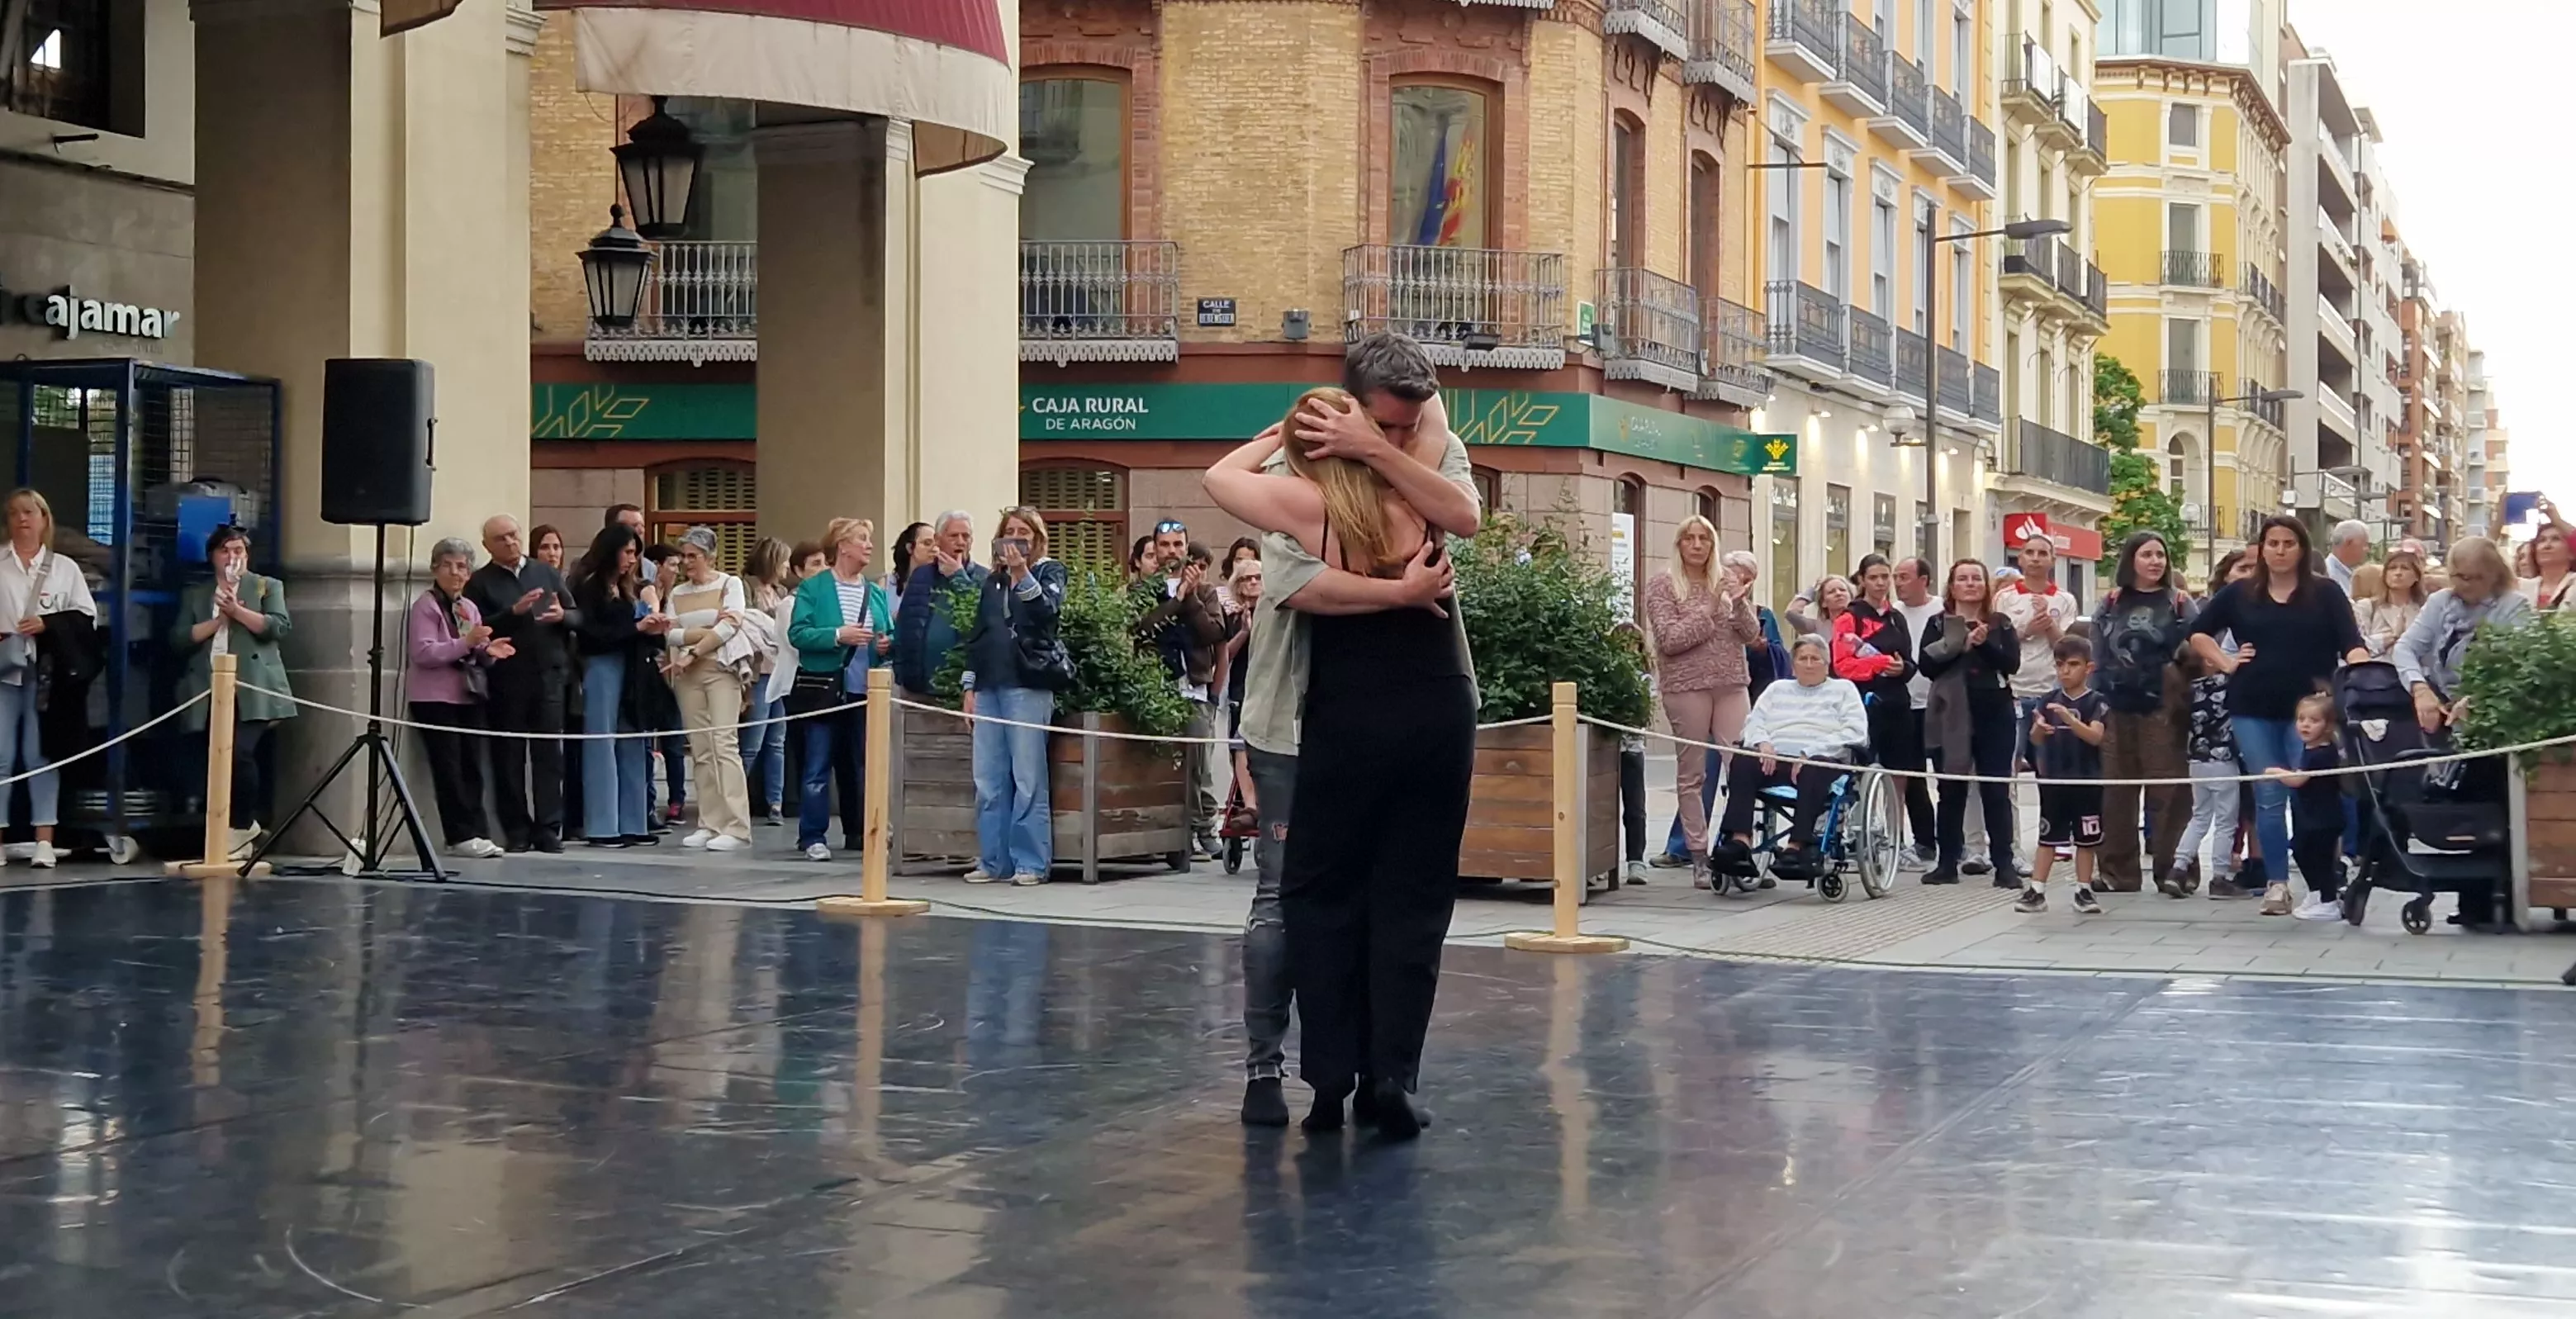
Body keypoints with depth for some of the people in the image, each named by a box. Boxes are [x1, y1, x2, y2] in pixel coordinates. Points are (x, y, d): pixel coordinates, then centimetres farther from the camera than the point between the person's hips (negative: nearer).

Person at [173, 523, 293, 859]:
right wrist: (218, 620, -5)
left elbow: (280, 626, -4)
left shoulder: (267, 586, 12)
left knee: (241, 753, -20)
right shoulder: (195, 594, 18)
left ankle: (241, 827, -7)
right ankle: (244, 830, 13)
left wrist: (237, 611, -13)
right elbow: (179, 637, 5)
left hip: (252, 691, -4)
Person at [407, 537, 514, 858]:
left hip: (468, 695, 7)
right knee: (449, 768, -7)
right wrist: (465, 643, -24)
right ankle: (462, 835, -5)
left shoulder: (469, 608, 17)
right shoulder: (425, 606, -5)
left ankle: (476, 832, 2)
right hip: (435, 697, -7)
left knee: (472, 767, 2)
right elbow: (423, 652, -16)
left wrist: (488, 651, 1)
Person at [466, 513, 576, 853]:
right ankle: (516, 830, 7)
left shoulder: (547, 574, 14)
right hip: (506, 681, -2)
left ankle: (548, 828, 3)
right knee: (509, 757, 2)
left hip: (548, 675, 2)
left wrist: (561, 616, -7)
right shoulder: (479, 583, 3)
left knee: (549, 754, 0)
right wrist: (514, 612, -18)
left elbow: (576, 617, 15)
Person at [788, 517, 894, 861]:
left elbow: (891, 637, 17)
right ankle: (812, 837, 2)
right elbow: (797, 634, -11)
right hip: (823, 690, -5)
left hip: (865, 692, 5)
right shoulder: (813, 589, -1)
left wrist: (888, 645, -5)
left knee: (862, 767, 9)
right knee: (818, 768, -3)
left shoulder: (877, 594, 13)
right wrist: (837, 636, -20)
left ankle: (858, 833, 19)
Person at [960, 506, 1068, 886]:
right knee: (988, 780, 4)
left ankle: (1031, 862, -4)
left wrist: (1023, 575, -25)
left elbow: (1047, 610, -14)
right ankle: (993, 860, 10)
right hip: (989, 686, 5)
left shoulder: (1049, 572, 6)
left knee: (1028, 779, -7)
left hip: (1028, 686, -5)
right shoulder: (992, 580, 19)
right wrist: (970, 686, 16)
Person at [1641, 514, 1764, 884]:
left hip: (1731, 684, 3)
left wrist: (1739, 603, -8)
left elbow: (1751, 635, 10)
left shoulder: (1727, 581, 13)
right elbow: (1669, 639, -8)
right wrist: (1709, 613, -12)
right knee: (1691, 773, 1)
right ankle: (1698, 856, 5)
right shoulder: (1662, 585, 1)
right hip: (1686, 685, -3)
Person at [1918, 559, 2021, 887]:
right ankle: (1948, 863, 11)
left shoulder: (2001, 624, 8)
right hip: (1951, 716, 0)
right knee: (1951, 791, 5)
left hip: (1994, 714, 0)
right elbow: (1927, 665, -5)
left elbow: (2012, 663, -5)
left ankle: (2004, 865, 1)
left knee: (1996, 790, -1)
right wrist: (1962, 645, -15)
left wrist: (1984, 644, -19)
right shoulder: (1939, 624, 8)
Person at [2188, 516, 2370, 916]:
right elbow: (2198, 632, 18)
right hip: (2253, 710, 2)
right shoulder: (2239, 594, 9)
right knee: (2269, 798, 2)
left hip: (2307, 709, -2)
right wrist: (2225, 662, 6)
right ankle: (2276, 882, 7)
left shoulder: (2325, 593, 3)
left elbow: (2351, 642, -6)